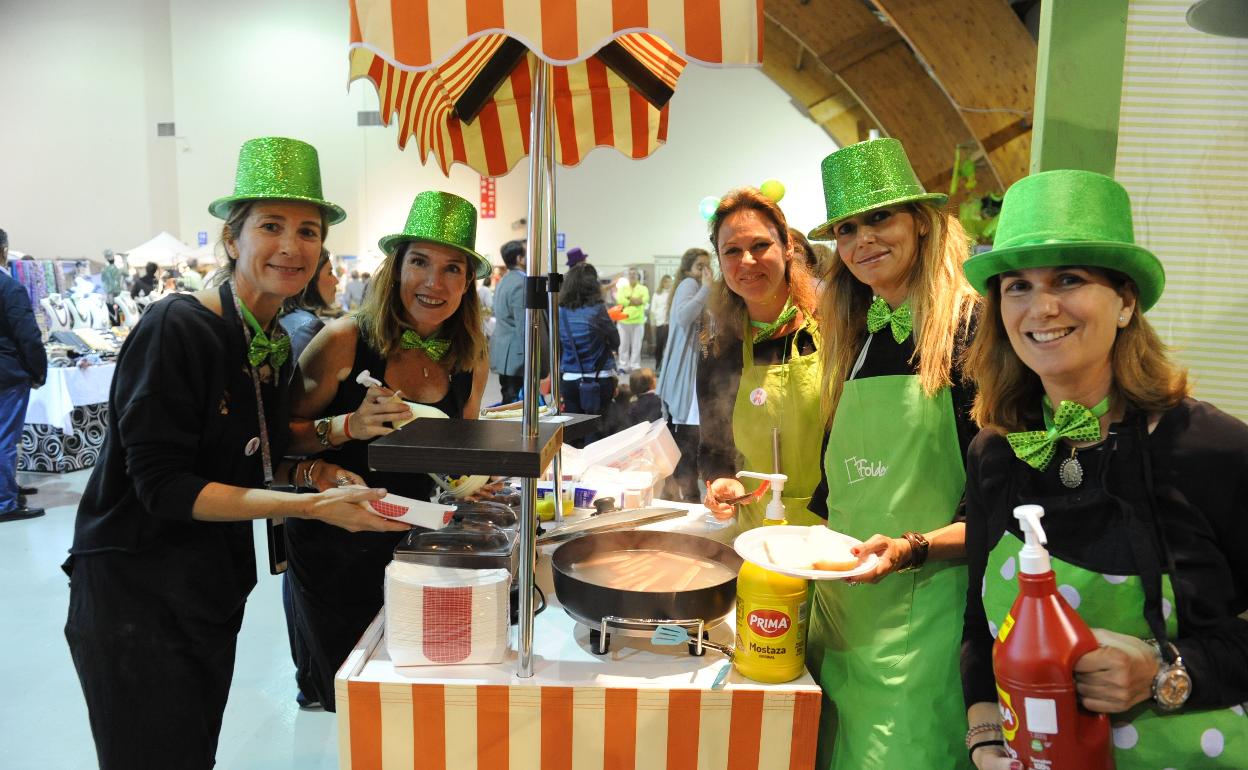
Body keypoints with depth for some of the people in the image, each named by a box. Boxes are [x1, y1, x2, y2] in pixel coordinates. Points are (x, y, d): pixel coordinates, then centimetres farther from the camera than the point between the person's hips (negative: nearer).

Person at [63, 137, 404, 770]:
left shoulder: (277, 345, 4)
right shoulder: (177, 328, -19)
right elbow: (163, 486, -22)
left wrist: (312, 473, -7)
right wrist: (310, 505, -28)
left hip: (214, 591, 7)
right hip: (134, 592, -7)